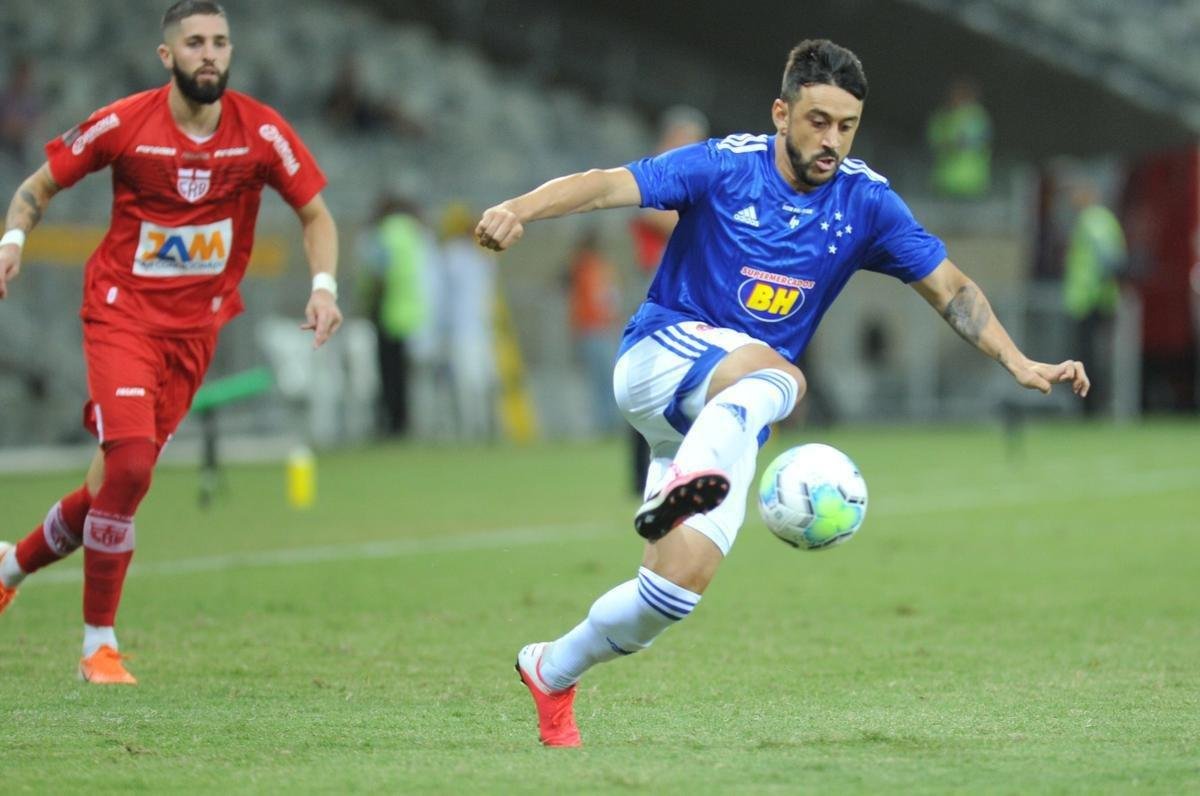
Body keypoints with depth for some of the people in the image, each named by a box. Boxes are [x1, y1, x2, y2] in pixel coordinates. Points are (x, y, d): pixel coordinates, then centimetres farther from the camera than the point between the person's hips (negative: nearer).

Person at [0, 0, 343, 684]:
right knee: (130, 464, -19)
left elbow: (316, 215, 6)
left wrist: (324, 285, -11)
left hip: (195, 325, 3)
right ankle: (100, 643, -6)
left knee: (124, 473, 3)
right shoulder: (124, 125, -8)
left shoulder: (262, 132, -4)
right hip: (123, 311, -3)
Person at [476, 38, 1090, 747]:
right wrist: (520, 209, -38)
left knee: (684, 581, -12)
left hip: (727, 419, 4)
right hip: (659, 358, -4)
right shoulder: (725, 167, -9)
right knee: (772, 375, -37)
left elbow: (948, 287, 6)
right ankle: (680, 486, -64)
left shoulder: (866, 203, 1)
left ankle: (552, 671, 10)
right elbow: (608, 184, -20)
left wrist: (1021, 364, -7)